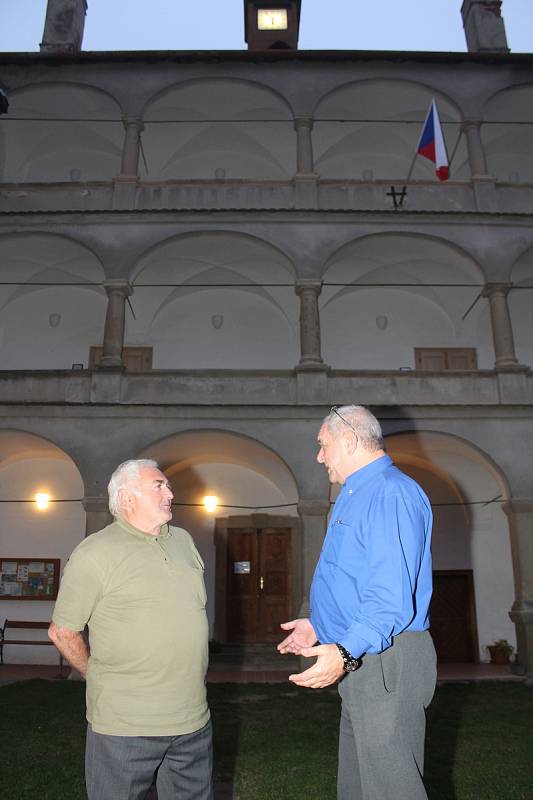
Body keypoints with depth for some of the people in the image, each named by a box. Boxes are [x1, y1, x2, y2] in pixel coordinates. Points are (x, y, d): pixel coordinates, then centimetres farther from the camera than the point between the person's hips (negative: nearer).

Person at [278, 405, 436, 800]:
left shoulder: (391, 493, -19)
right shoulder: (356, 496, 16)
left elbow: (392, 597, -28)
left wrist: (345, 652, -37)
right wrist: (319, 626, 24)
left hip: (386, 664, -11)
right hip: (361, 663, 11)